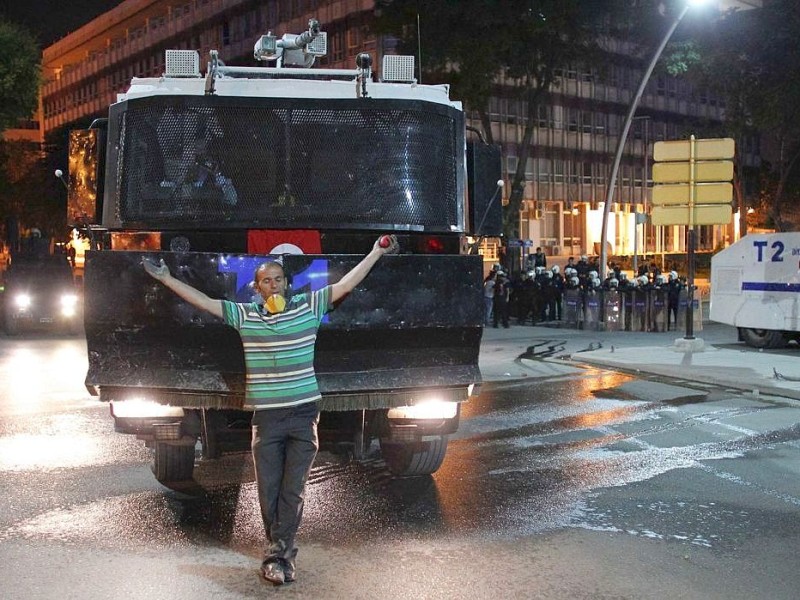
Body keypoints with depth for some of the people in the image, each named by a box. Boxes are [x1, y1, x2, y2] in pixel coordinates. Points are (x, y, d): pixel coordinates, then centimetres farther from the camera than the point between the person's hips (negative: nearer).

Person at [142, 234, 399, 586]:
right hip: (266, 416, 1)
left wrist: (377, 252, 4)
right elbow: (204, 301, 9)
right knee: (268, 489, 5)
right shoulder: (244, 315, 6)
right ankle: (282, 551, 19)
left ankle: (277, 553, 10)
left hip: (304, 414, -1)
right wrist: (167, 279, 9)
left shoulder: (308, 306, 4)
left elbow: (346, 284, 4)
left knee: (293, 490, 1)